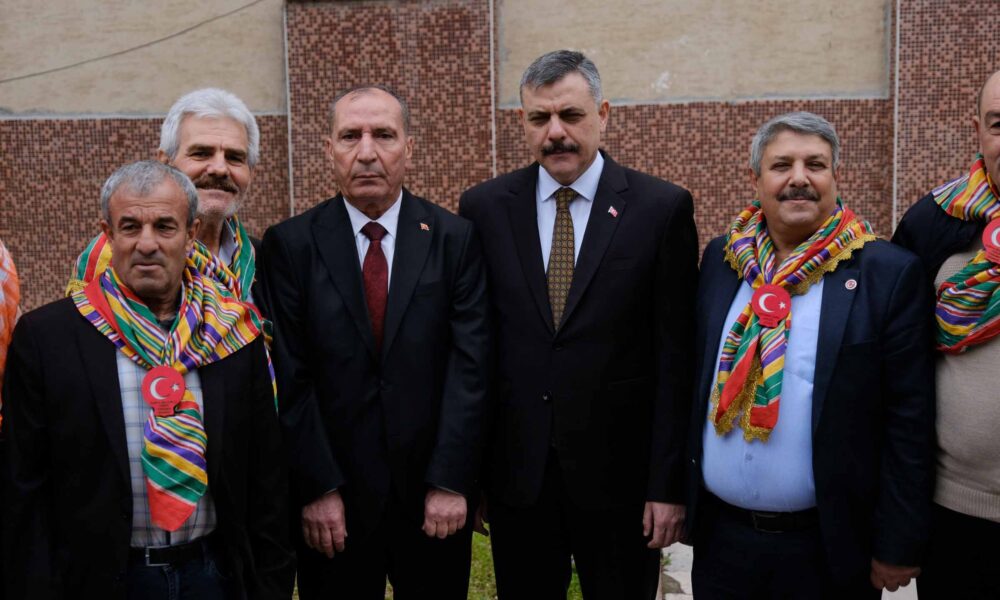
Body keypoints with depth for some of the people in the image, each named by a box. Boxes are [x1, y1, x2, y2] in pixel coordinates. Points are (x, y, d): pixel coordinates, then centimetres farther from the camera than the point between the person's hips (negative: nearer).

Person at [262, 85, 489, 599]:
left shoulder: (455, 239, -1)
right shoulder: (289, 244, -2)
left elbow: (469, 364, -5)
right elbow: (291, 378, -5)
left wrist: (451, 481, -10)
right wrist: (317, 489, -9)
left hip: (433, 497, 1)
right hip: (331, 504, 0)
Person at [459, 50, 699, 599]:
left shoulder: (662, 207, -5)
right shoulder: (484, 207, 1)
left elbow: (675, 357, -6)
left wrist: (669, 484, -7)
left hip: (620, 471, -1)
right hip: (515, 470, 2)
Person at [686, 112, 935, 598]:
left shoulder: (890, 274, -9)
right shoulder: (721, 259, 3)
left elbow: (909, 423, -8)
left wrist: (899, 547, -7)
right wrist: (676, 491, 10)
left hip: (829, 550, -3)